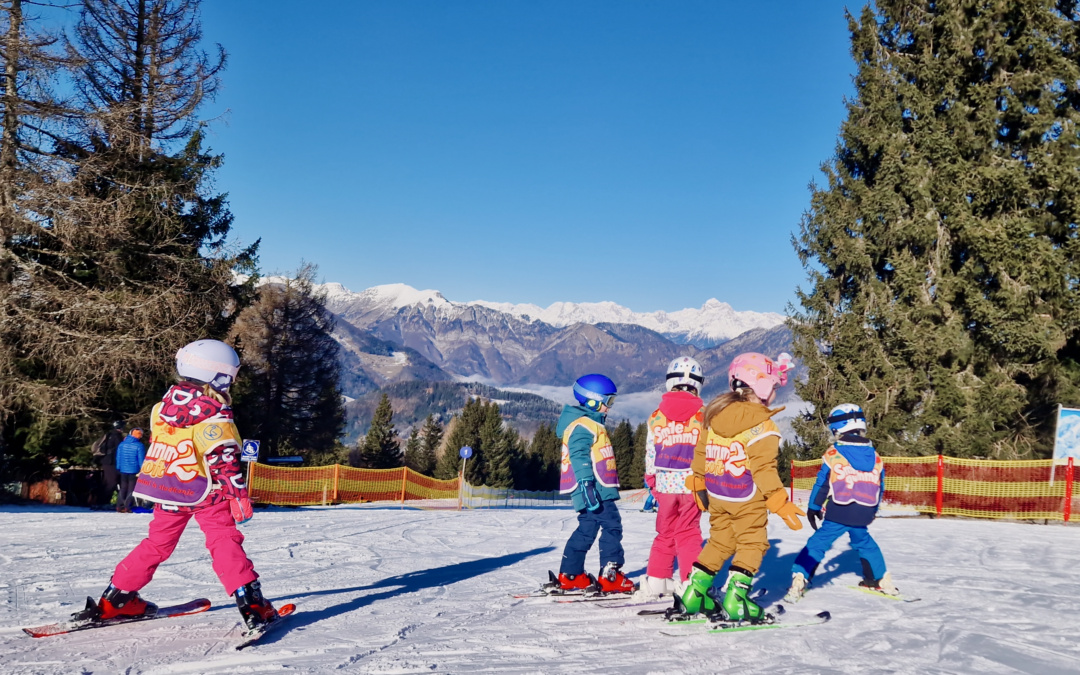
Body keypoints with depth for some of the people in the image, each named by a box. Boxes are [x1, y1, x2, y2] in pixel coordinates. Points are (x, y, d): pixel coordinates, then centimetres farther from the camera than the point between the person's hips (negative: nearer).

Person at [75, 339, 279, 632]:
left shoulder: (162, 408, 6)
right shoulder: (214, 417, -17)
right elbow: (225, 462, -21)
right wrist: (240, 498, -18)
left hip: (167, 490, 6)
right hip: (204, 492, -6)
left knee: (158, 542, 18)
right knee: (225, 542, -3)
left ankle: (115, 599, 22)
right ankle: (250, 603, -12)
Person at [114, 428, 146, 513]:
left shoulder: (122, 444, 4)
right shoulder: (139, 446, -11)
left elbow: (118, 457, 9)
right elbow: (141, 459, -9)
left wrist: (118, 468, 17)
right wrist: (142, 470, -3)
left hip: (123, 470, 4)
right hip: (134, 471, -4)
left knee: (123, 488, 14)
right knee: (131, 489, 4)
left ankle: (119, 507, 10)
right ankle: (127, 507, -1)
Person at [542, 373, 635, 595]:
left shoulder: (591, 424, 24)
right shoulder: (582, 426, -11)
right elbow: (579, 456, -21)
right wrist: (586, 484, -28)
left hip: (597, 488, 11)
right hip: (594, 489, -11)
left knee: (587, 529, 12)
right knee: (612, 525, -11)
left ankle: (570, 576, 16)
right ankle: (611, 576, -11)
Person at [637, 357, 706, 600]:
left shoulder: (656, 416, 1)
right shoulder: (703, 415, -5)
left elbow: (650, 454, 5)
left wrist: (651, 482, 16)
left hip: (665, 482, 2)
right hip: (692, 483, -2)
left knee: (665, 531, 17)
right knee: (688, 533, 5)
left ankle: (656, 580, 20)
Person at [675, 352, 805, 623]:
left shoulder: (715, 414, 4)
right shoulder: (760, 424, -18)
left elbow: (701, 453, 12)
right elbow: (763, 468, -22)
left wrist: (699, 484, 25)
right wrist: (780, 503, -19)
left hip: (716, 495, 7)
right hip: (746, 499, -7)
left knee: (719, 542, 18)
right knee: (752, 544, 6)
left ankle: (692, 593, 17)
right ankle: (736, 599, -4)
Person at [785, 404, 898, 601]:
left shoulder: (833, 454, -8)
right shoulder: (875, 457, 6)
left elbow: (822, 484, -5)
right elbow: (879, 487, 13)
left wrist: (813, 508, 6)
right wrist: (872, 511, 27)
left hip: (837, 514, -4)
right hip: (863, 515, 4)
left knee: (817, 544, 0)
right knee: (864, 543, 27)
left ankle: (799, 581, -12)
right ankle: (882, 580, 33)